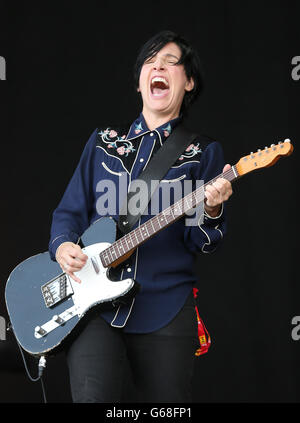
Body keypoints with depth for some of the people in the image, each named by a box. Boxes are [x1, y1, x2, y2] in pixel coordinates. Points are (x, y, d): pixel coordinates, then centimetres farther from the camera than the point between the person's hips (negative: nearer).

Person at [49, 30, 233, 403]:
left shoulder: (203, 153, 7)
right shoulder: (103, 141, 14)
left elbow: (201, 244, 1)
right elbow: (69, 211, 16)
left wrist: (210, 211, -21)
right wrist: (62, 246, -6)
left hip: (164, 309, 0)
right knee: (94, 397, -21)